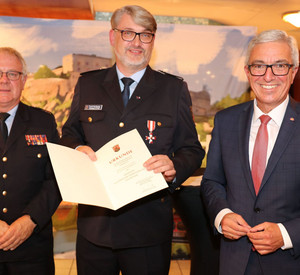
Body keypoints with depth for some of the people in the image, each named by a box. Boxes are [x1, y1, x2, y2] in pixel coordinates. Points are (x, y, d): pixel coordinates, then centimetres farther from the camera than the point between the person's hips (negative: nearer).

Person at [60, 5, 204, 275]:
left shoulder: (174, 88, 3)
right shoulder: (87, 84, 8)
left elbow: (192, 150, 3)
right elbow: (69, 135, 14)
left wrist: (174, 168, -19)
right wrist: (77, 150, -9)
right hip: (94, 225, 2)